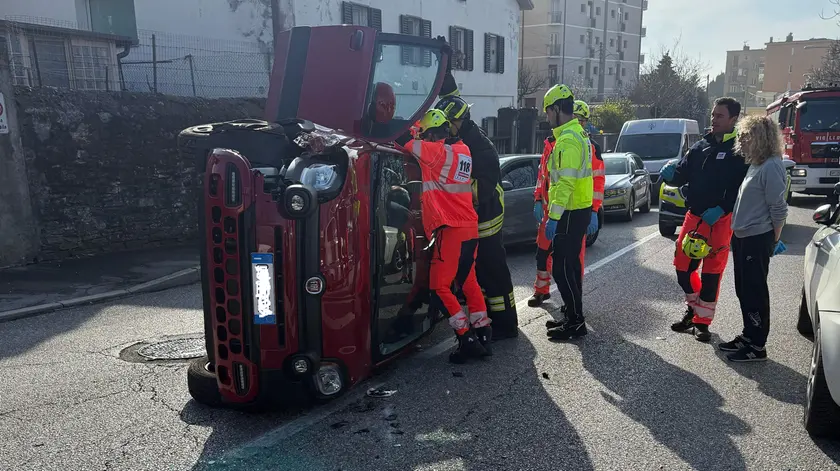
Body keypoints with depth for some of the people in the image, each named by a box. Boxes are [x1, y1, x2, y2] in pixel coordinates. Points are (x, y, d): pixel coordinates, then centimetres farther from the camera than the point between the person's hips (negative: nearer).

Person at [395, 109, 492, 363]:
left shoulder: (438, 151, -12)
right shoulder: (463, 150, 10)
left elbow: (404, 140, -12)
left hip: (450, 230, -8)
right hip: (471, 228, 8)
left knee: (440, 286, 0)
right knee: (468, 281, 18)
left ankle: (467, 340, -2)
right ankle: (483, 333, 22)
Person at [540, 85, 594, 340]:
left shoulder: (567, 139, -19)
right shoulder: (578, 133, 15)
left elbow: (566, 182, -25)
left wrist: (554, 217, -24)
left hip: (571, 214, -10)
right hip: (579, 210, 10)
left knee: (562, 268, -5)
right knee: (570, 264, 17)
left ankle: (575, 322, 3)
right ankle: (573, 316, 27)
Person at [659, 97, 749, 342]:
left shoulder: (739, 150, -6)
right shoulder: (700, 146, 11)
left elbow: (742, 188, -13)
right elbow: (682, 175, 10)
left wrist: (721, 210, -24)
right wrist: (671, 175, -13)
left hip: (720, 220, -5)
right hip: (693, 216, 5)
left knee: (712, 272, 3)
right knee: (683, 266, 8)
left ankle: (702, 320, 15)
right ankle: (693, 307, 32)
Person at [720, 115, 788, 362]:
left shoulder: (771, 167, -18)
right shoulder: (755, 164, 11)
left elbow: (778, 209, -16)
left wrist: (774, 240, -8)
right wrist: (736, 234, 16)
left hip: (757, 240, -9)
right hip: (742, 237, 9)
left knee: (755, 292, -1)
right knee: (744, 291, 16)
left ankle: (757, 347, 9)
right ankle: (748, 336, 29)